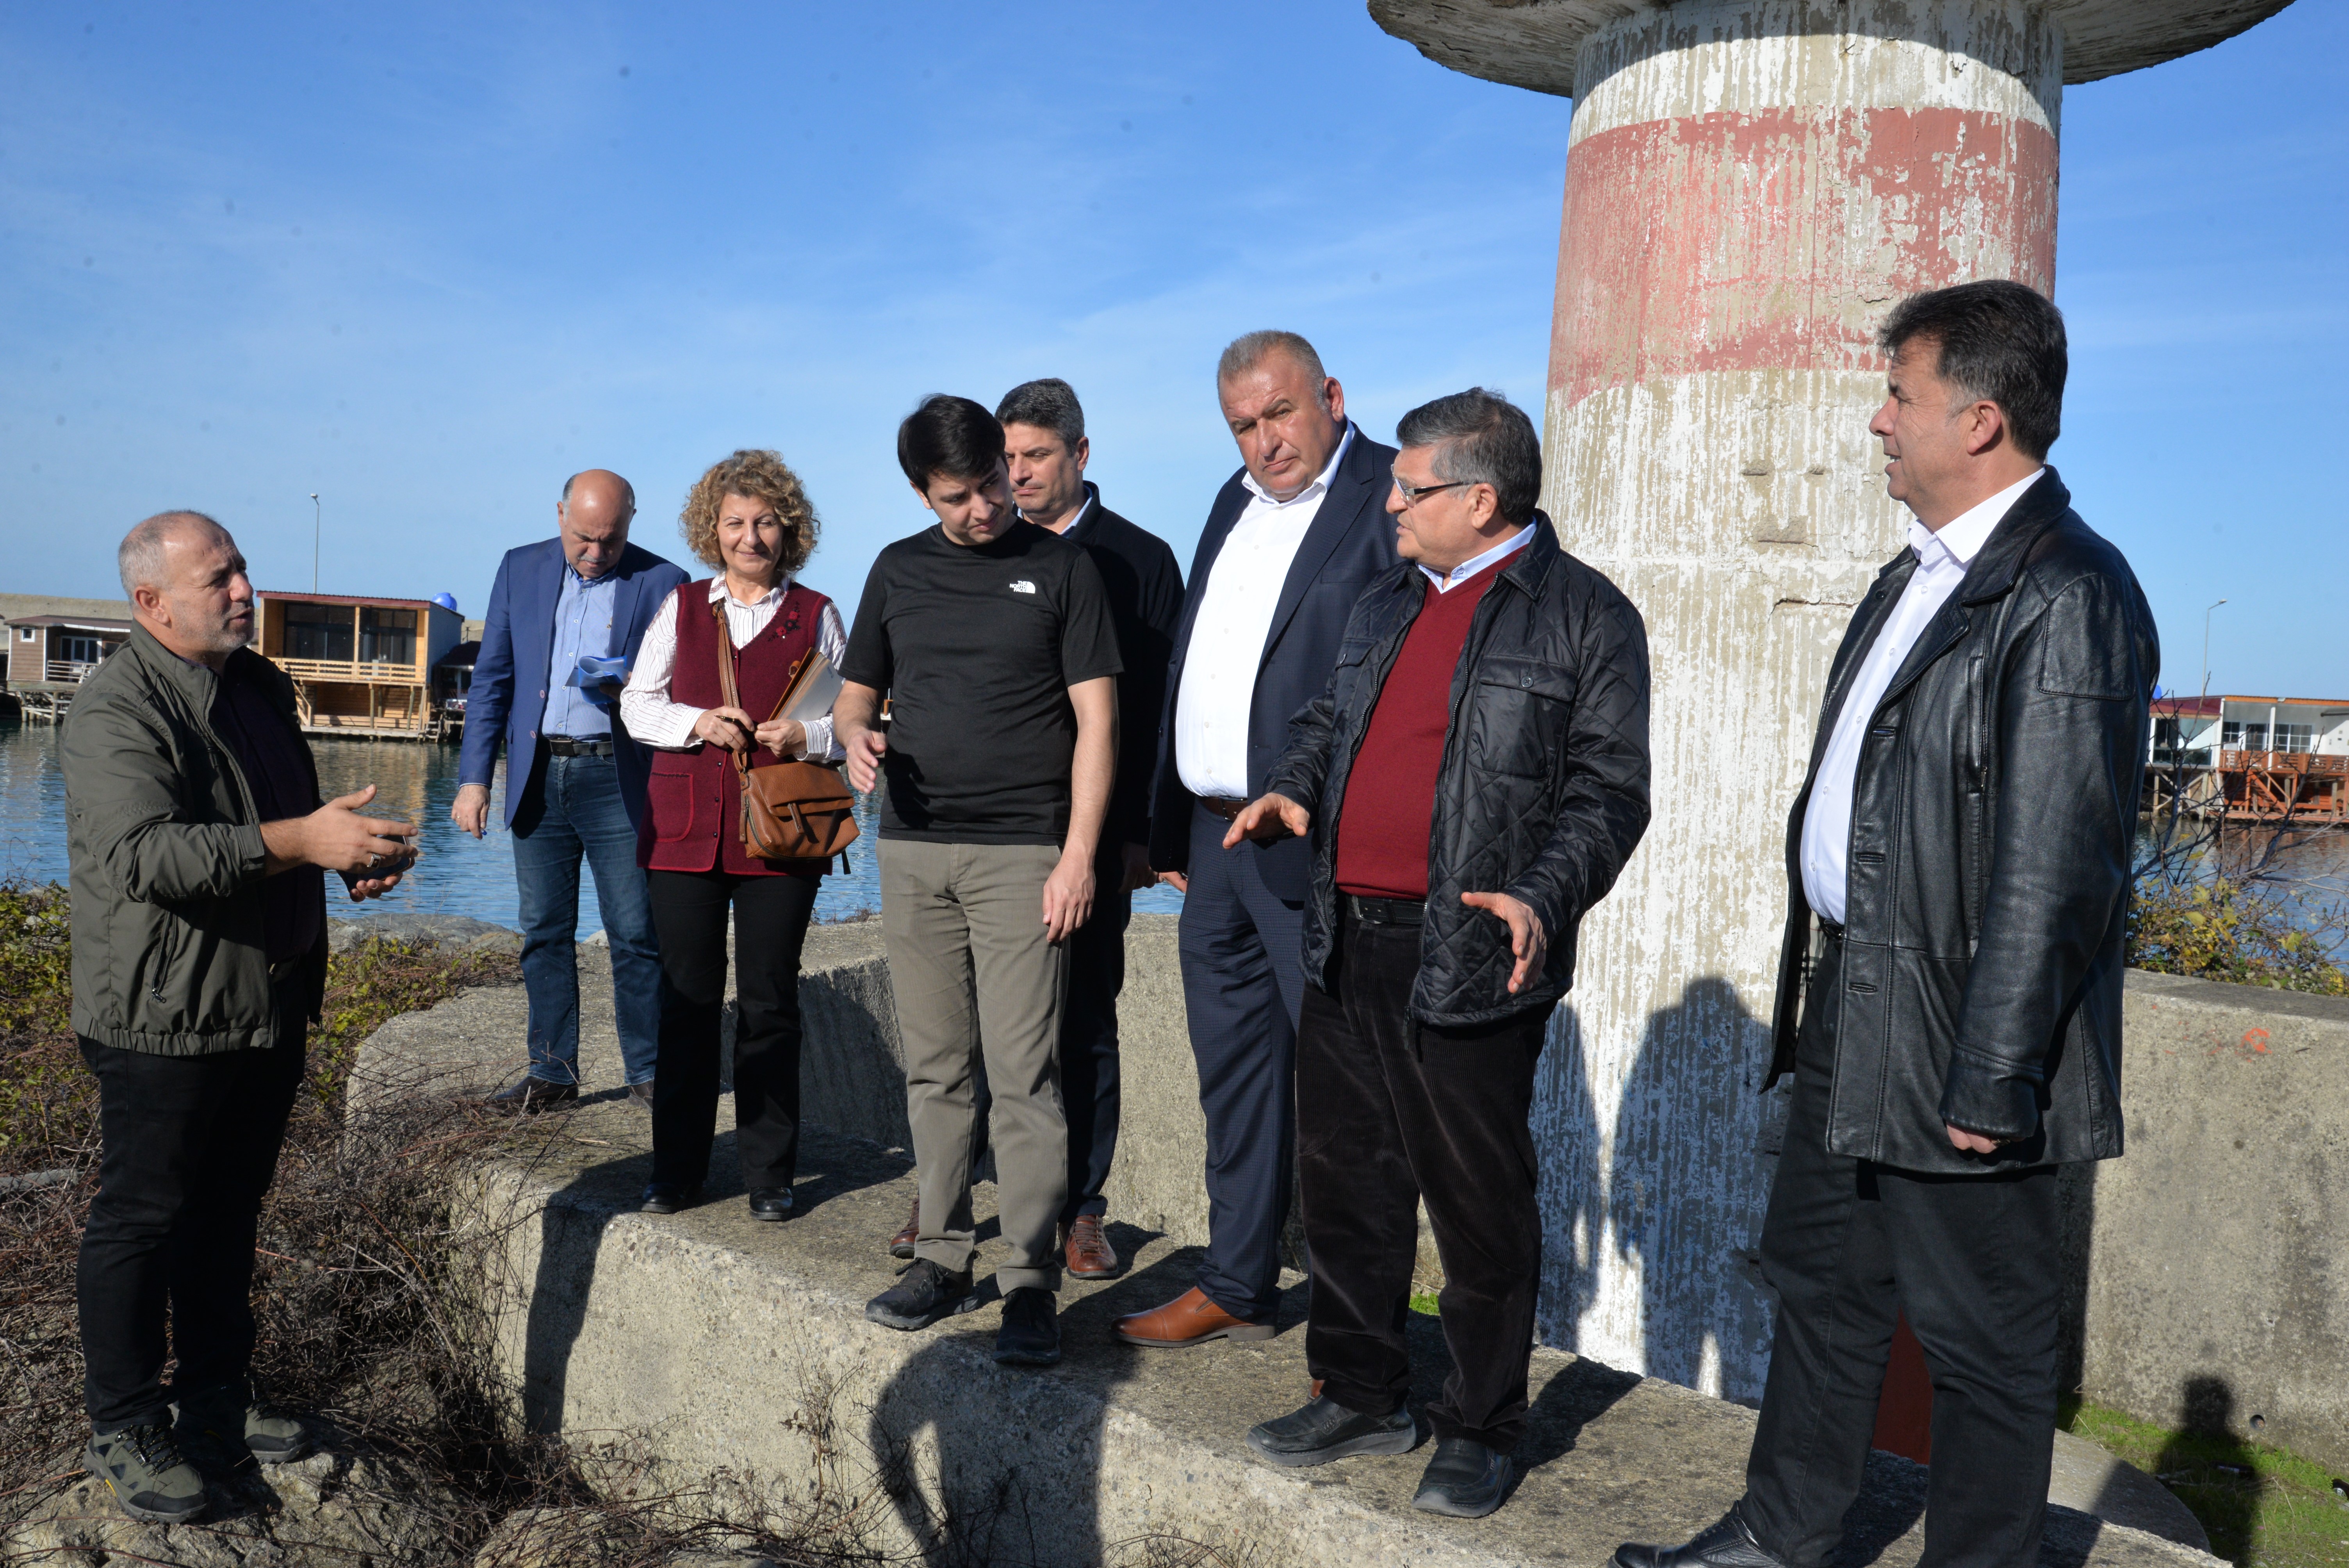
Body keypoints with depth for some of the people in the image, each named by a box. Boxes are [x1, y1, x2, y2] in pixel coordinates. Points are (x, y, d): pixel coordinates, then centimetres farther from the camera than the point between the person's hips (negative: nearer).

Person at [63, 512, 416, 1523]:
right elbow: (144, 853, -29)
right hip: (162, 1019, -8)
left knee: (229, 1211, 17)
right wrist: (302, 842, -35)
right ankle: (125, 1430, 18)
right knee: (142, 1220, 4)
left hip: (270, 1010, 8)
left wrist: (354, 855, 5)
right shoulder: (118, 708, -16)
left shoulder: (263, 686, 11)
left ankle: (216, 1398, 31)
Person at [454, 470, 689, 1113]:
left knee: (635, 933, -1)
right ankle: (553, 1071, 19)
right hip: (537, 777, 3)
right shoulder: (520, 569, 8)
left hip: (617, 778, -3)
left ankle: (647, 1074, 11)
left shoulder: (662, 584, -1)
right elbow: (491, 679, 9)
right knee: (544, 931, 9)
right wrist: (474, 778, 2)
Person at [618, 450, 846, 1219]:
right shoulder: (681, 608, 14)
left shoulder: (816, 615, 10)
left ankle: (769, 1172, 11)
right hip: (685, 830, 1)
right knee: (688, 998, 3)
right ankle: (677, 1169, 15)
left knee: (770, 1003, 1)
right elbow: (637, 705, 13)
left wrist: (804, 736, -10)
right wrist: (698, 723, -6)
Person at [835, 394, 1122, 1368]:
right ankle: (944, 1257, 20)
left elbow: (1095, 719, -2)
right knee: (934, 1068, 9)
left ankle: (1031, 1284, -1)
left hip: (1022, 853, -4)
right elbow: (856, 695, 19)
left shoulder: (1060, 568, 2)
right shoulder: (898, 570, 13)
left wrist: (1078, 856, -10)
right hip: (913, 850, 4)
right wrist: (856, 735, -6)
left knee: (1024, 1074, -6)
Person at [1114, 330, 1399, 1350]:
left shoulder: (1393, 495, -7)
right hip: (1215, 841, 8)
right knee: (1233, 1074, 16)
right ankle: (1236, 1288, 31)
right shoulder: (1235, 504, 18)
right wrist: (1174, 831, 17)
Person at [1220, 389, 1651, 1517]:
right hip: (1346, 947, 7)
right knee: (1346, 1178, 14)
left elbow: (1609, 790, -8)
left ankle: (1481, 1430, 22)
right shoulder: (1386, 605, 17)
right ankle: (1362, 1396, 31)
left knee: (1480, 1205, 4)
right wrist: (1295, 788, 6)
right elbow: (1328, 723, 27)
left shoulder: (1586, 618, -4)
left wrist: (1543, 896, -22)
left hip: (1469, 961, -7)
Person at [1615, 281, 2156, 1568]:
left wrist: (1992, 1080, -22)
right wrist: (1819, 982, 17)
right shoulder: (1920, 575, 13)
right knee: (1819, 1284, 21)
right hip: (1846, 1011, 10)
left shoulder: (2068, 595, -18)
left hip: (1950, 1038, -10)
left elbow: (2053, 867, -22)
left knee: (1982, 1341, 7)